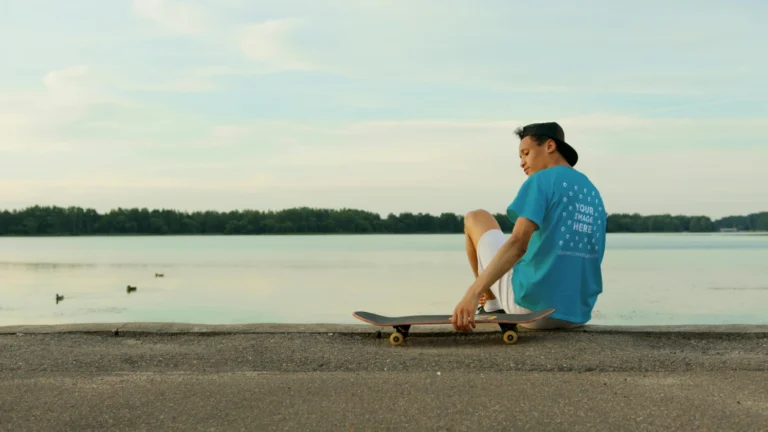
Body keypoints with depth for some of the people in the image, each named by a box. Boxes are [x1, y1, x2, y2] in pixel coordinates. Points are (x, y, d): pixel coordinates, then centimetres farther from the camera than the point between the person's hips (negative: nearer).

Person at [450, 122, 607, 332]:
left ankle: (492, 305, 28)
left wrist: (473, 292, -32)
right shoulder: (594, 193, 14)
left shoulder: (542, 180, -8)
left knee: (476, 218, 16)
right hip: (578, 313, 7)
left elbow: (518, 243, -24)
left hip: (534, 306, -7)